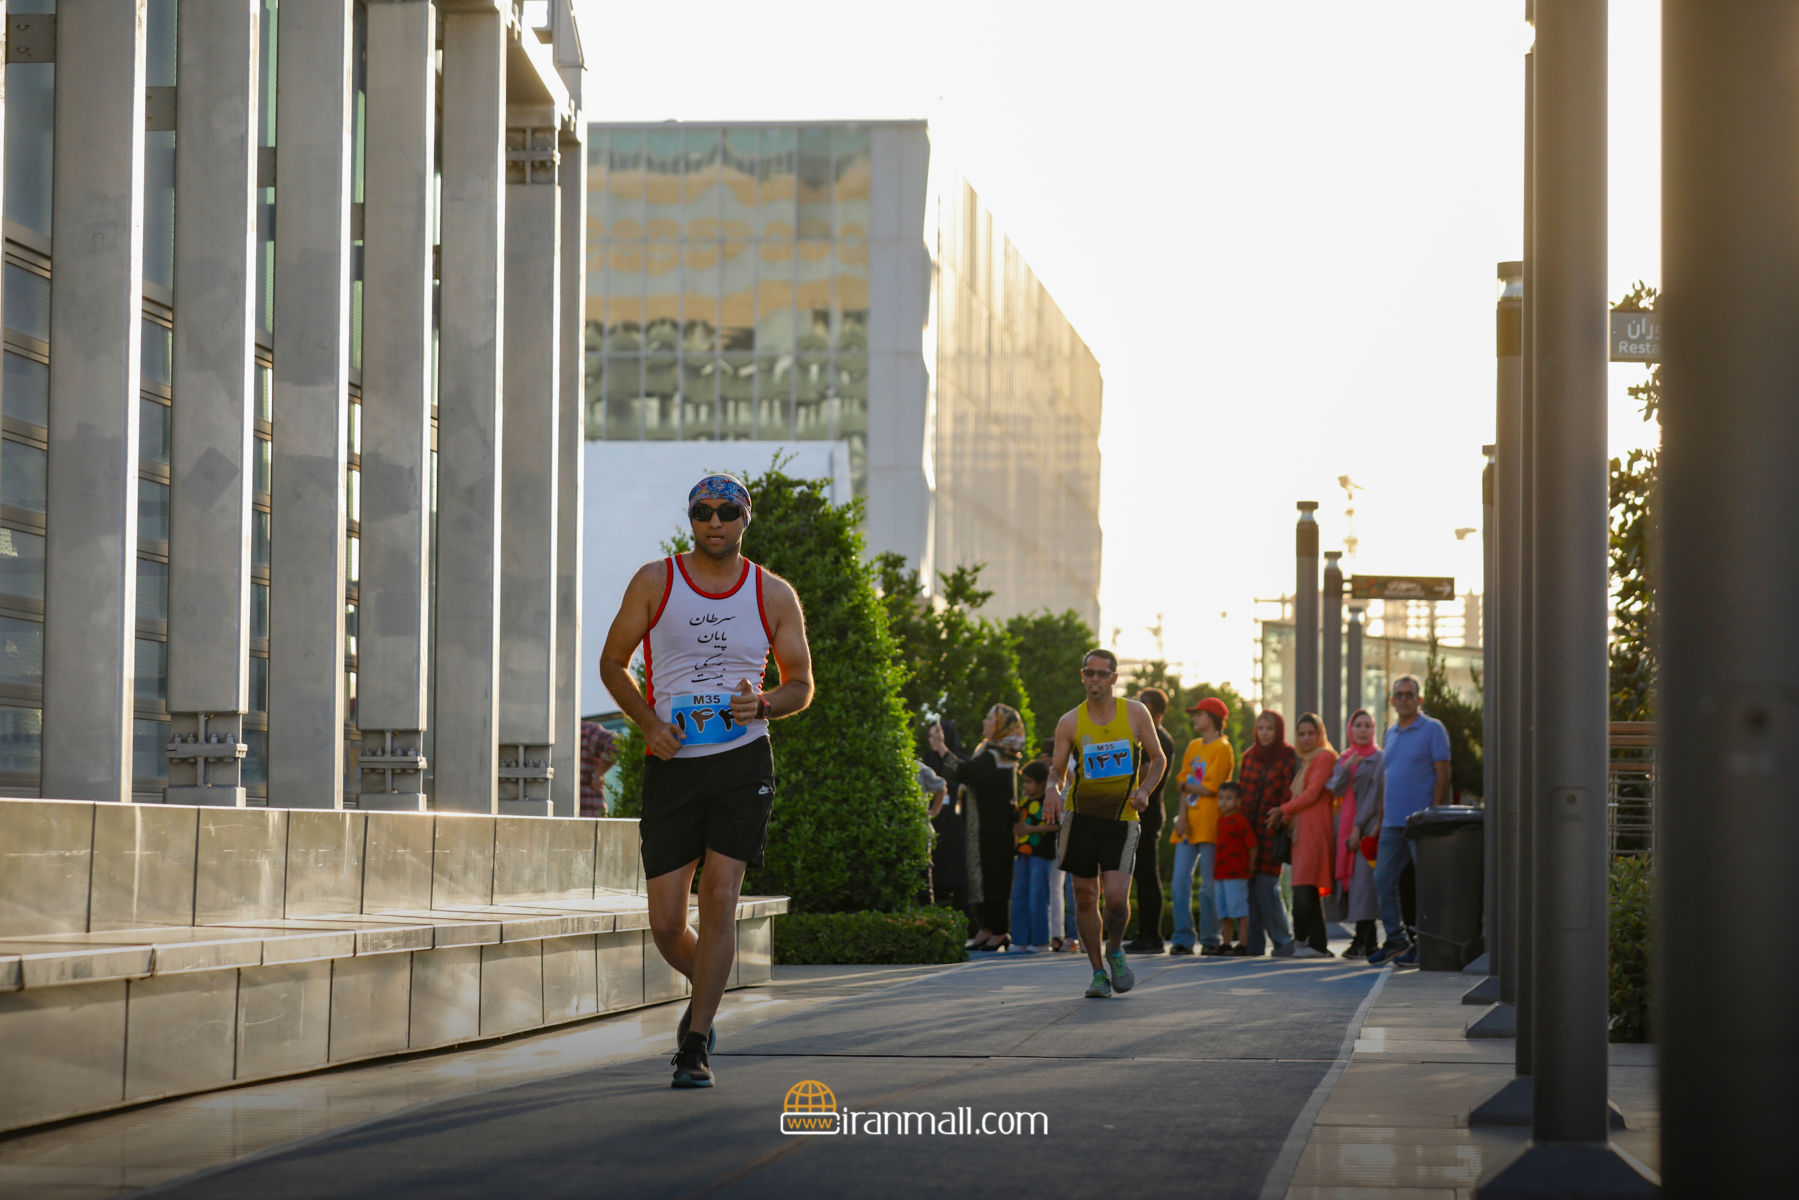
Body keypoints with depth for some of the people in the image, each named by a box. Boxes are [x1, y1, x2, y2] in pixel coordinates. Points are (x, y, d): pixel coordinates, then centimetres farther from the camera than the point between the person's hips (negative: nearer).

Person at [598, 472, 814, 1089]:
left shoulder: (774, 595, 4)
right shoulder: (654, 582, 2)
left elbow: (801, 685, 11)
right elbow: (612, 662, 8)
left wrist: (762, 705, -12)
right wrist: (649, 722, -9)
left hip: (742, 762, -1)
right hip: (672, 762, 1)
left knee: (719, 899, -12)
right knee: (665, 922, 0)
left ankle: (695, 1048, -4)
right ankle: (706, 994, 33)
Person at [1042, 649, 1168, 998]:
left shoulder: (1135, 713, 1)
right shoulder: (1070, 722, 1)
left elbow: (1158, 759, 9)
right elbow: (1058, 770, 5)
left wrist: (1144, 790, -9)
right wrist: (1053, 790, -18)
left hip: (1121, 819, -1)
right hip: (1081, 816, 1)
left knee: (1117, 896, -14)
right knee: (1085, 897, 1)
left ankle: (1115, 951, 16)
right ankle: (1098, 973, 16)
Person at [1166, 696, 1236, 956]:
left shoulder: (1222, 749, -4)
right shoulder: (1193, 747, 17)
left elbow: (1209, 788, -11)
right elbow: (1185, 784, 11)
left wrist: (1187, 786, 4)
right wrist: (1182, 815, -1)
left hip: (1209, 824, -7)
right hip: (1188, 824, 7)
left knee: (1209, 884, -4)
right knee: (1180, 881, 0)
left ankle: (1209, 940, 2)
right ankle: (1183, 939, 3)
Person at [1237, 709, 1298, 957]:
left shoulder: (1288, 758, -1)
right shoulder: (1249, 756, 14)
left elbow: (1289, 797, -4)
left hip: (1270, 831, -5)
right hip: (1247, 829, 5)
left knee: (1266, 886, -10)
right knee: (1249, 885, 0)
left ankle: (1282, 941, 0)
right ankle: (1253, 943, 5)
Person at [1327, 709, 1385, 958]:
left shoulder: (1378, 758, -1)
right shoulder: (1344, 758, 16)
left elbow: (1375, 794, -8)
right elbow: (1336, 789, 4)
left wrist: (1359, 826, -13)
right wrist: (1346, 768, -14)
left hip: (1368, 825, -6)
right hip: (1346, 825, 6)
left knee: (1363, 879, -13)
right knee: (1350, 878, 2)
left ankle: (1362, 942, -16)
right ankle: (1369, 941, 6)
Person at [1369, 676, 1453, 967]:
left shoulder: (1432, 729, -3)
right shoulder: (1391, 733, 17)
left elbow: (1442, 774, -8)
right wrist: (1381, 817, 15)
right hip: (1393, 823, 7)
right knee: (1383, 880, 3)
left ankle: (1424, 946, 2)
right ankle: (1396, 940, 12)